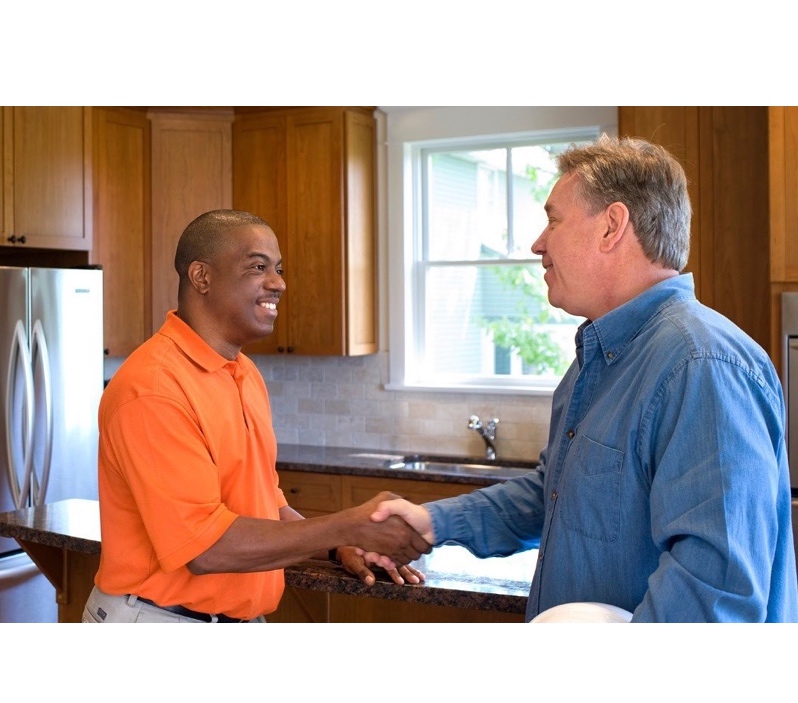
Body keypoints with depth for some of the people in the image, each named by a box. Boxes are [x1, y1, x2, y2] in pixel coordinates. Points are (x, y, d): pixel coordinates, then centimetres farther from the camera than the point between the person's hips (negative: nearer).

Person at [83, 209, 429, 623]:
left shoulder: (245, 373, 6)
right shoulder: (153, 387, -21)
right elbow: (203, 546, -24)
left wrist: (339, 546, -1)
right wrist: (349, 527, -23)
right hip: (161, 619, -8)